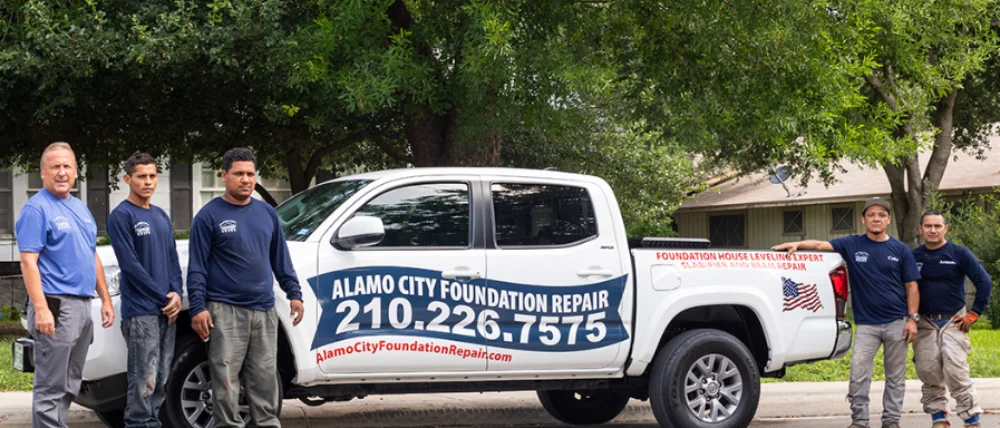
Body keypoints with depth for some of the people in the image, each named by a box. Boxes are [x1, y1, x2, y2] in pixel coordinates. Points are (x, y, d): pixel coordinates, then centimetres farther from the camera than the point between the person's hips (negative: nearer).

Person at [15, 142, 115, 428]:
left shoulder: (80, 208, 17)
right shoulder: (37, 208, -9)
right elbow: (28, 261, -16)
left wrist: (105, 299, 17)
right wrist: (41, 309, -24)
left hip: (83, 307, 9)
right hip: (56, 307, -9)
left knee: (70, 386, 13)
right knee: (51, 387, -8)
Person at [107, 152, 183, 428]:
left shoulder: (161, 216, 17)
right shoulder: (121, 216, -7)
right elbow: (130, 265, -12)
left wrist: (176, 294, -1)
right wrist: (164, 298, -11)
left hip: (167, 311, 7)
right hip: (140, 311, -7)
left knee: (161, 377, 9)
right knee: (144, 379, -10)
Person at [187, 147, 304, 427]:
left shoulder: (267, 213, 13)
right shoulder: (209, 216, -3)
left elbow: (281, 259, 18)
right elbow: (197, 267, -5)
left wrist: (294, 293, 11)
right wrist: (198, 307, -12)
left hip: (264, 310, 5)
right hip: (226, 311, -5)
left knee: (265, 378, 8)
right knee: (226, 379, -4)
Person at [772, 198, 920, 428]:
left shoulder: (901, 250, 4)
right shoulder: (852, 244, 4)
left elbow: (911, 287, 5)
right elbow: (820, 244, -5)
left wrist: (912, 318, -3)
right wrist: (797, 244, -24)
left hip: (896, 322, 0)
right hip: (866, 323, 0)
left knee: (895, 375, 6)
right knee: (858, 373, -8)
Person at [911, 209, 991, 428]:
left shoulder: (959, 254, -2)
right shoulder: (913, 256, 5)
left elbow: (985, 282, -4)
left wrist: (973, 314, -6)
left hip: (953, 322, -3)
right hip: (924, 324, 3)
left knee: (956, 373, -13)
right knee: (929, 374, -1)